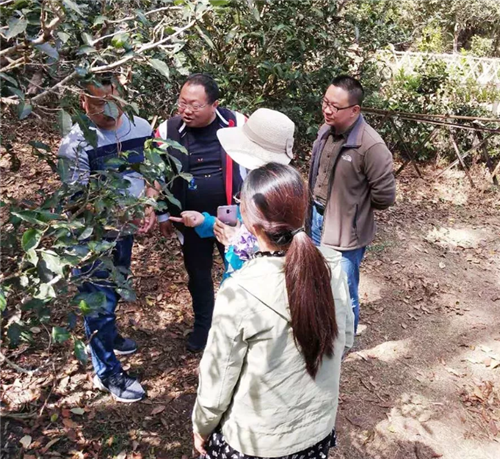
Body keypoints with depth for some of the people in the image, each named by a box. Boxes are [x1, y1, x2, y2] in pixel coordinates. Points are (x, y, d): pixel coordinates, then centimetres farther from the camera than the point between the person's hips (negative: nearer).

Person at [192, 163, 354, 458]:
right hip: (319, 426, 4)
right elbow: (345, 340, -1)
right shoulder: (332, 264, -17)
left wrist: (201, 427, 1)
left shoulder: (240, 293, -30)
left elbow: (218, 380, -17)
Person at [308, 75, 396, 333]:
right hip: (317, 218, 7)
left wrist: (355, 207, -2)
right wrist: (316, 209, 8)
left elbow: (385, 195, -17)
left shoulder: (370, 146, -25)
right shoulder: (326, 130, -3)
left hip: (345, 229, -7)